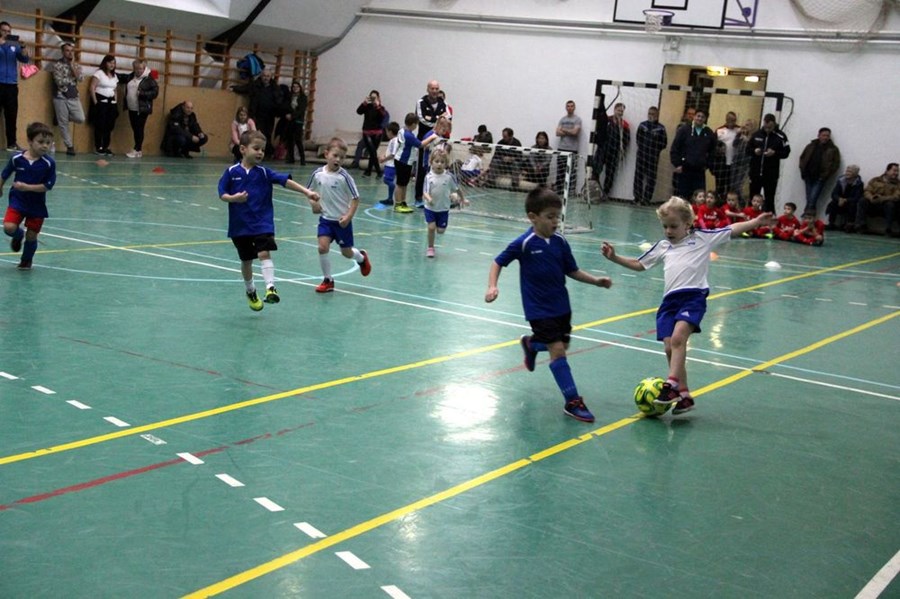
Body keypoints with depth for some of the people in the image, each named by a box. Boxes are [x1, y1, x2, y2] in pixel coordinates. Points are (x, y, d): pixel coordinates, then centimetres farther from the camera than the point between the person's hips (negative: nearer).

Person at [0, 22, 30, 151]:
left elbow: (26, 59, 5)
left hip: (12, 85, 3)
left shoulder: (14, 45, 15)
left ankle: (11, 143, 6)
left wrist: (22, 46, -10)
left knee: (12, 115, 3)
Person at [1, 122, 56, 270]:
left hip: (37, 205, 0)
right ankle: (18, 236, 19)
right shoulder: (16, 158, -10)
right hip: (17, 201, 1)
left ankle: (26, 261, 33)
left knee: (31, 236, 6)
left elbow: (47, 186, -15)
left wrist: (27, 187, -25)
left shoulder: (49, 163, -14)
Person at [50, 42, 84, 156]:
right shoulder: (57, 65, -3)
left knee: (80, 119, -12)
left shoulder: (76, 65, 11)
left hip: (74, 97, 4)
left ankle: (65, 117, 20)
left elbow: (79, 78, -7)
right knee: (63, 124, -2)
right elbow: (59, 82, -13)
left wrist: (72, 65, -7)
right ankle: (69, 146, 8)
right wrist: (72, 78, -5)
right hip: (61, 97, -3)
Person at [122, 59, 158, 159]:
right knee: (135, 130, 9)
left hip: (142, 109, -7)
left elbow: (155, 92, -12)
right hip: (131, 109, 7)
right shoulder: (130, 77, 11)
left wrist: (142, 93, -20)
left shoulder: (149, 79, -9)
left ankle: (137, 150, -1)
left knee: (139, 130, -6)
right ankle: (139, 150, 16)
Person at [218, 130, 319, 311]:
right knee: (246, 260, 14)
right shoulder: (232, 172, -4)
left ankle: (270, 288, -25)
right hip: (240, 225, 1)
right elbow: (222, 194, -2)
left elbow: (286, 181, -13)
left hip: (262, 223, -1)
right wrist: (233, 198, -23)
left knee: (264, 253, -20)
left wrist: (307, 192, -23)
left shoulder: (264, 172, -4)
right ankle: (251, 292, 35)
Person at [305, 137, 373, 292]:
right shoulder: (318, 174, -7)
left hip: (342, 220, -2)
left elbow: (355, 198, -12)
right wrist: (314, 203, -4)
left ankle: (362, 258, 46)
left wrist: (349, 216, -19)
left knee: (346, 252, 10)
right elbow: (310, 191, 13)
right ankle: (328, 280, 3)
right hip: (326, 218, 3)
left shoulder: (344, 177, -17)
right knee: (322, 247, -14)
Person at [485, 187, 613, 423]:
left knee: (562, 345, 17)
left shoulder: (560, 241, -2)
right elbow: (498, 262, -6)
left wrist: (596, 280, -3)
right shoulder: (524, 243, -15)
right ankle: (572, 401, -3)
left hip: (561, 305, 6)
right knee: (557, 350, -11)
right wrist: (492, 287, -19)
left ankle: (531, 344, 50)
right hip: (539, 309, -6)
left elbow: (572, 271, 8)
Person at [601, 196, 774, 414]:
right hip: (670, 299, 5)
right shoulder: (662, 246, 22)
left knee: (678, 338, -25)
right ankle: (684, 396, 6)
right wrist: (614, 257, 21)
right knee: (670, 348, -2)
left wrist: (755, 222, -5)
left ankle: (672, 384, -25)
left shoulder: (701, 238, 9)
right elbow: (638, 264, 30)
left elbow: (732, 230, 7)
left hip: (693, 296, -5)